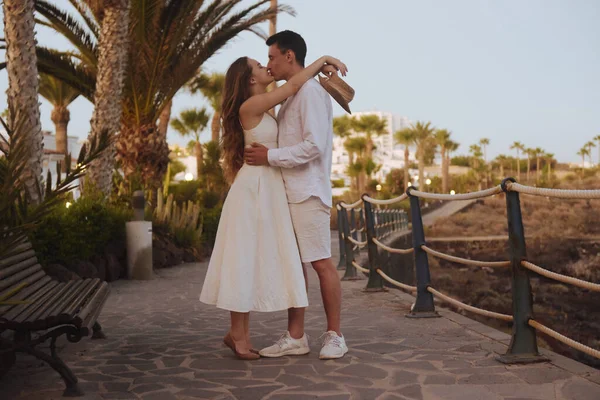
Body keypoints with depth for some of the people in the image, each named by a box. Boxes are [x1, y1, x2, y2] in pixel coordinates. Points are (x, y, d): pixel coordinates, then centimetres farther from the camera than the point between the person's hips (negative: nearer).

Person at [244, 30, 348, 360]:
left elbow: (314, 145, -18)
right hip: (288, 193, 9)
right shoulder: (290, 96, 19)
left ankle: (334, 336, 6)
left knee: (321, 263, -3)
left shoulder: (310, 92, -9)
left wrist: (270, 156, -14)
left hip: (308, 193, -9)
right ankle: (295, 337, 13)